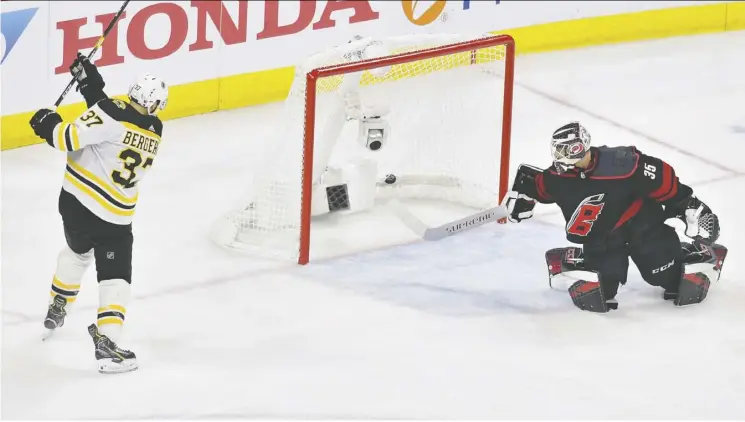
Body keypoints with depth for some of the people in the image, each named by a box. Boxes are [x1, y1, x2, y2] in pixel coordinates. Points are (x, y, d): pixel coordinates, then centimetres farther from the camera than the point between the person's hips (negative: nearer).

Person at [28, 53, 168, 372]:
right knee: (115, 277, 2)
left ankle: (57, 310, 45)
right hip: (115, 218, -1)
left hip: (75, 201, 2)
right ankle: (106, 342, -16)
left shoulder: (113, 114, -14)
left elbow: (70, 138, -20)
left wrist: (49, 124, -1)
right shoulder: (154, 133, 0)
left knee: (78, 250, 31)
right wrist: (91, 84, 2)